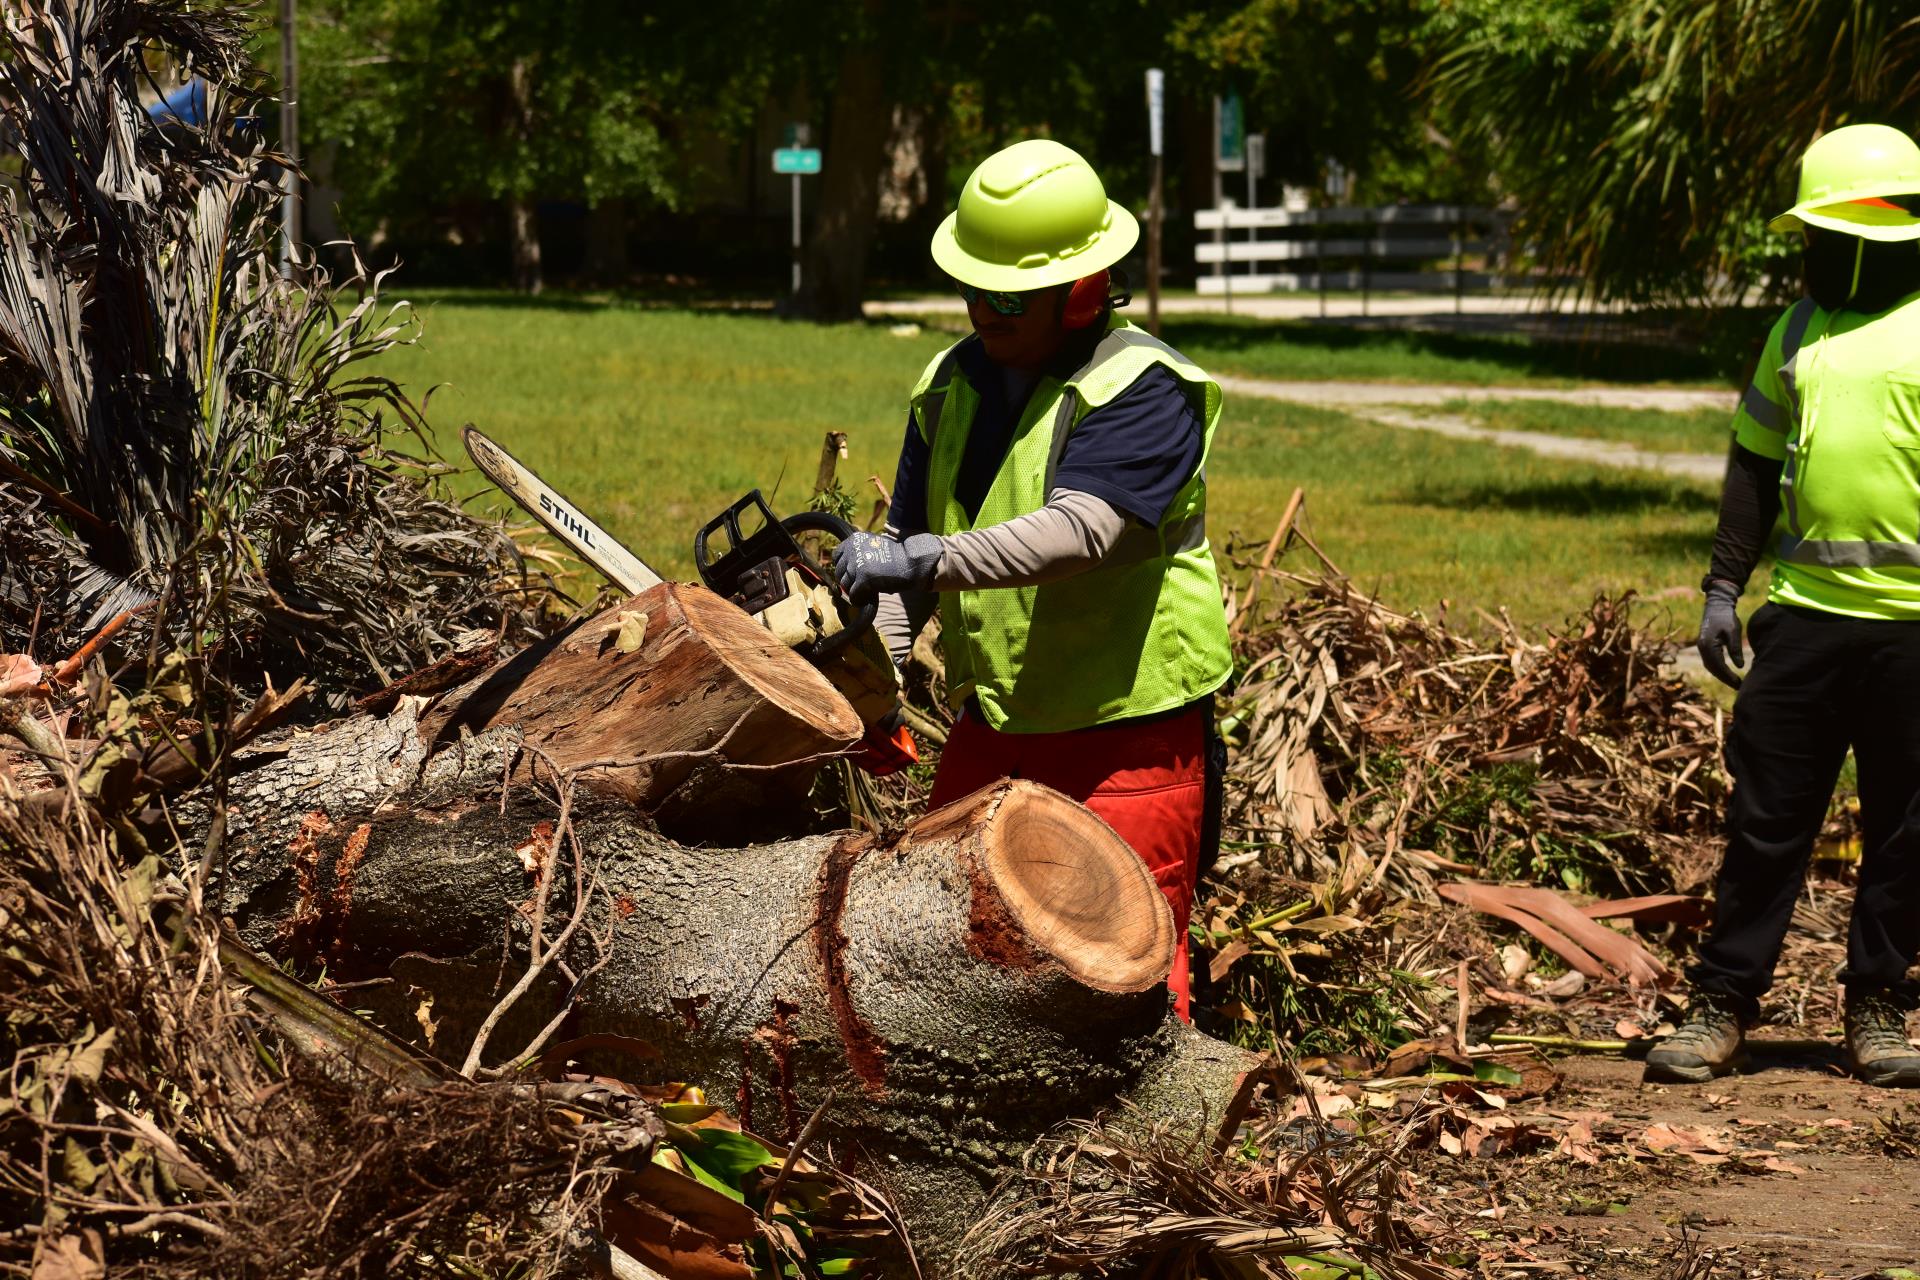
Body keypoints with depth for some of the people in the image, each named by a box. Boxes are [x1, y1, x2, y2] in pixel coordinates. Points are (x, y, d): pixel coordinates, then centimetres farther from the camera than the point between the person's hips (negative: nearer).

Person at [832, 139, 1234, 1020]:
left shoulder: (1142, 390, -16)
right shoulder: (951, 386, 9)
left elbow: (1076, 531, -30)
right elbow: (906, 537, 15)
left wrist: (921, 559, -37)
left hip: (1129, 739, -7)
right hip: (989, 732, 8)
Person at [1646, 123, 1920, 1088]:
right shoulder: (1799, 332, 12)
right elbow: (1755, 467, 16)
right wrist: (1724, 584, 9)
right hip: (1805, 612, 4)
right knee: (1766, 819, 5)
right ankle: (1721, 1007, 11)